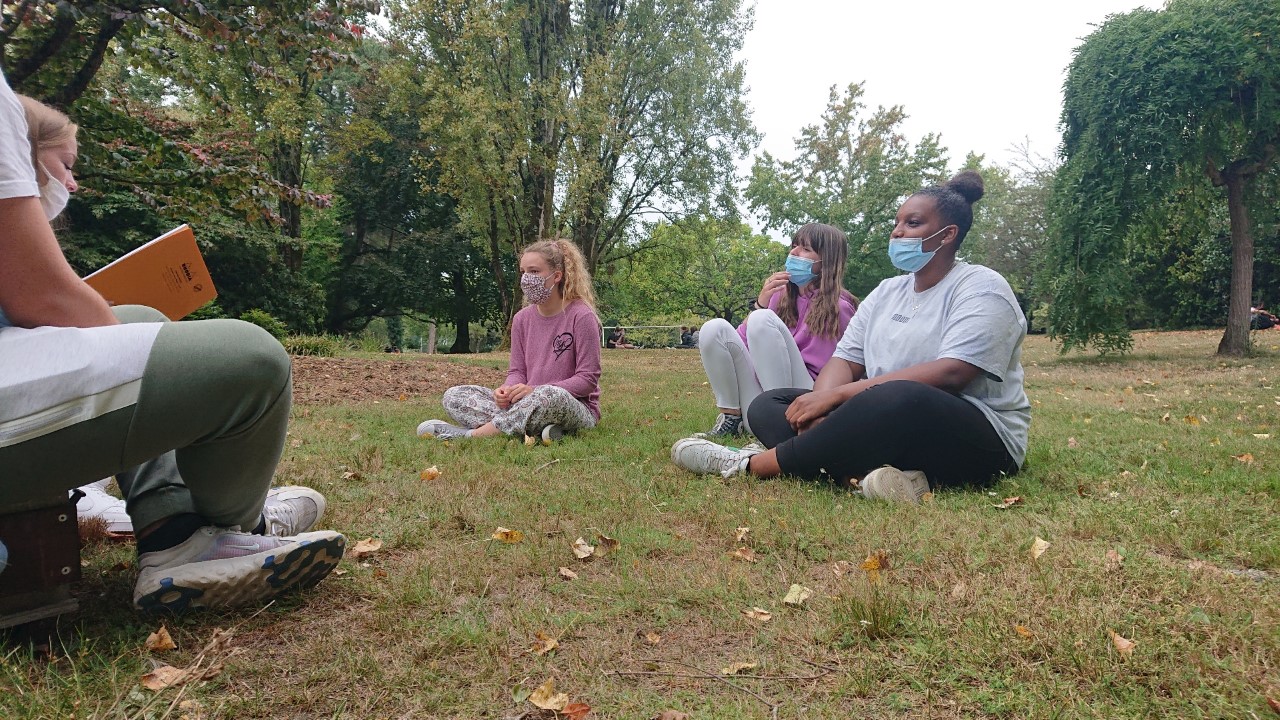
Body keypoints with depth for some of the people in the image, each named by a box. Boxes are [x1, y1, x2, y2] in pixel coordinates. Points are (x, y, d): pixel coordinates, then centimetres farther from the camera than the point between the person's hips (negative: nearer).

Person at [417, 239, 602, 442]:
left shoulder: (581, 317, -9)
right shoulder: (522, 319, 8)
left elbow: (587, 379, -12)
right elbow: (517, 371, 9)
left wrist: (535, 390, -22)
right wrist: (507, 390, -16)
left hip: (576, 408, -6)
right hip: (528, 404, 6)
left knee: (550, 395, -42)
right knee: (454, 396, -9)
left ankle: (470, 434, -28)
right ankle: (534, 429, -27)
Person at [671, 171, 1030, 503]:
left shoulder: (982, 288, -7)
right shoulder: (887, 291, 14)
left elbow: (950, 374, -22)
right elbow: (845, 361, 5)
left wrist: (835, 395, -26)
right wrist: (820, 406, -20)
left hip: (978, 441, -7)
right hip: (888, 423, 7)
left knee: (897, 399, -40)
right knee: (767, 405, -5)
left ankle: (749, 465, -25)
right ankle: (873, 469, -31)